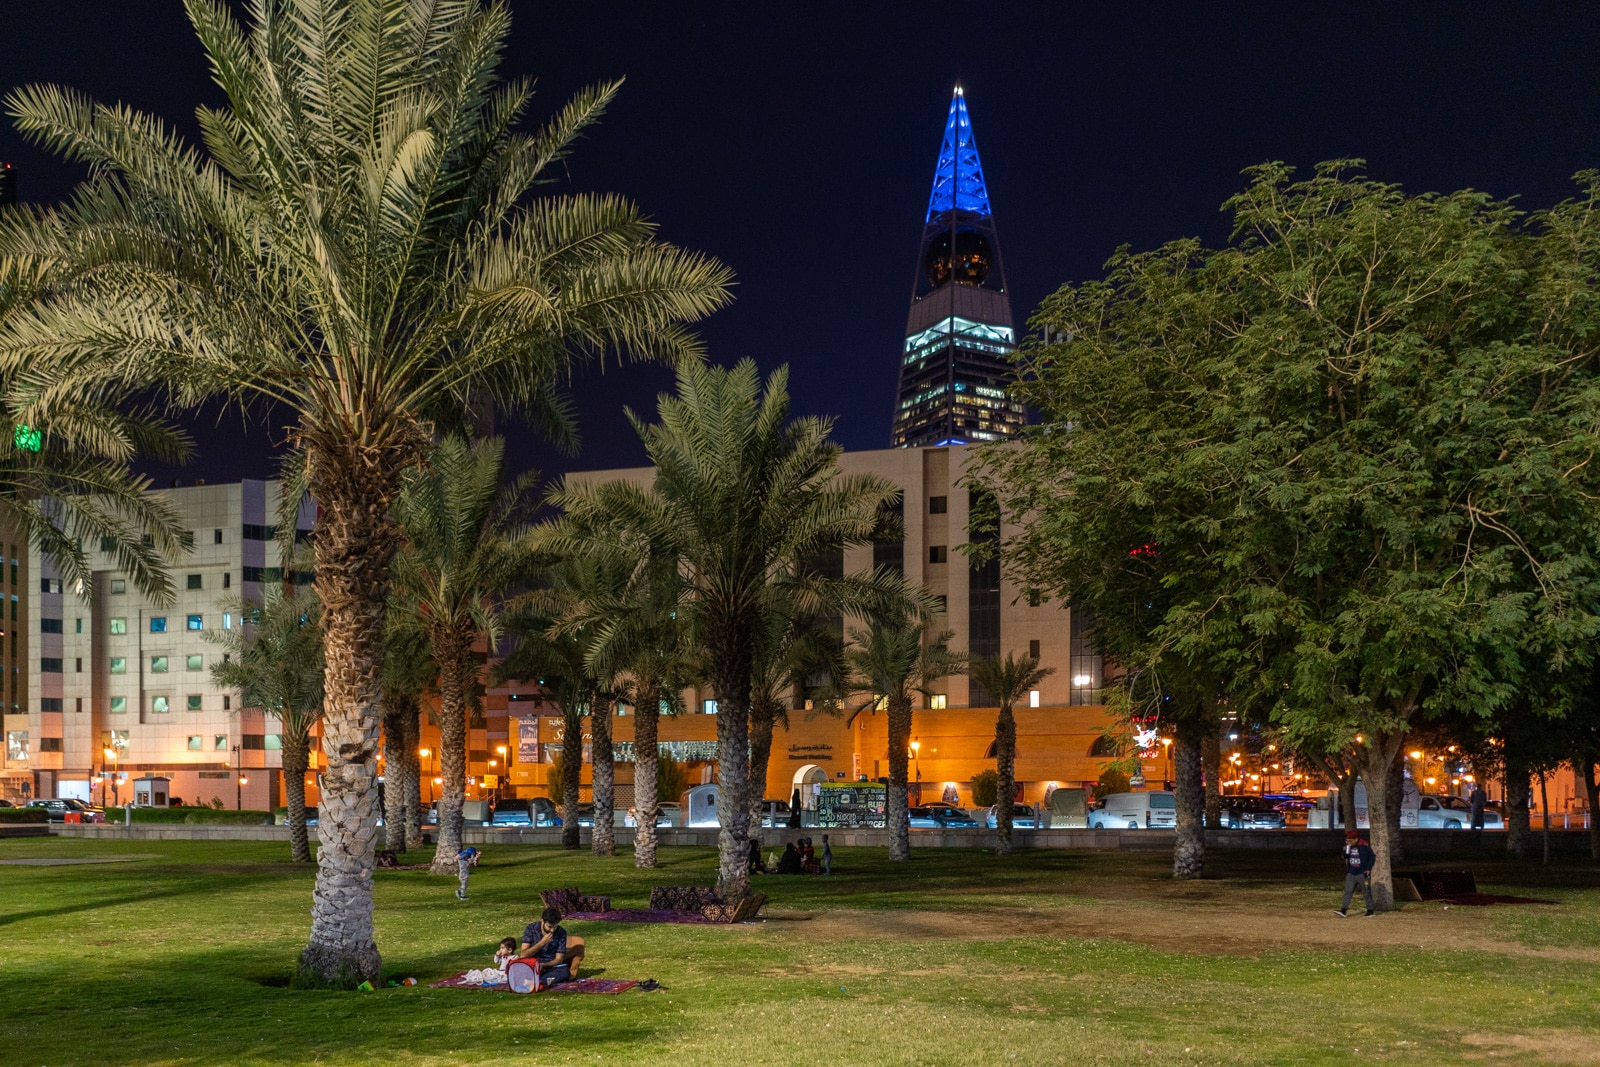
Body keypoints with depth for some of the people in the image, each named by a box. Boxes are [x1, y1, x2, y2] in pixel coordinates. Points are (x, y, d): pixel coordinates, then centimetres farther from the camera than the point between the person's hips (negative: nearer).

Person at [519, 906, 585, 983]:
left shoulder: (561, 933, -7)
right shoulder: (531, 928, -8)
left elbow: (558, 959, -6)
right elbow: (523, 955, -15)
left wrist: (543, 965, -25)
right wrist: (542, 943, -24)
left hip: (552, 965, 1)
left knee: (565, 972, -35)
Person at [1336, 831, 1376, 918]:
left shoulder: (1364, 846, -11)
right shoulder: (1348, 846, 5)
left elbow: (1372, 857, -5)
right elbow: (1345, 857, 6)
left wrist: (1368, 869, -9)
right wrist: (1346, 850, -12)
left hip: (1362, 874, -5)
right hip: (1351, 874, 5)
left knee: (1366, 892, 6)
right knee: (1348, 891, -3)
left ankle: (1370, 910, 17)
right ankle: (1344, 910, -7)